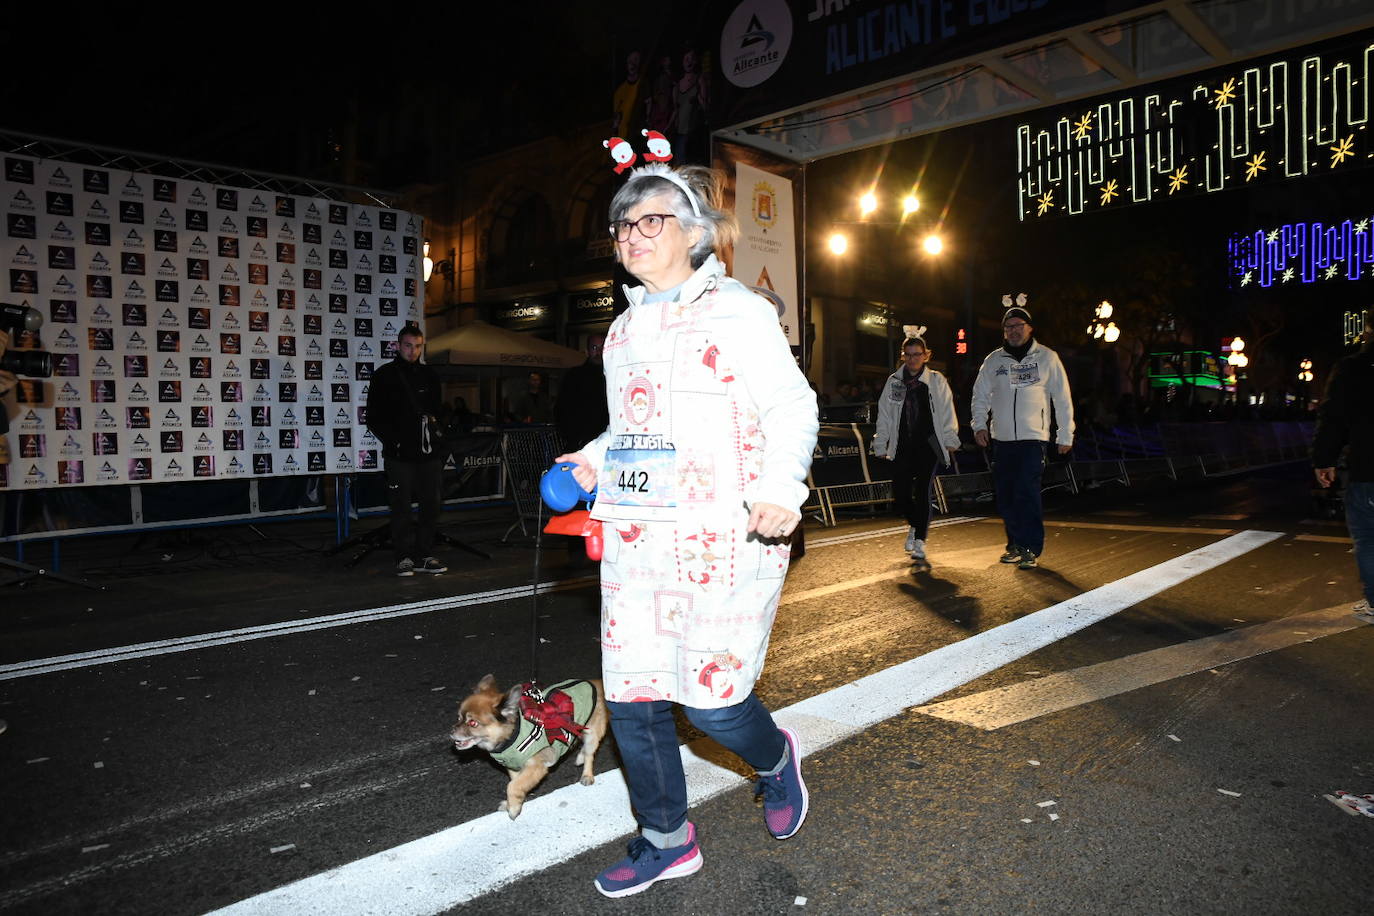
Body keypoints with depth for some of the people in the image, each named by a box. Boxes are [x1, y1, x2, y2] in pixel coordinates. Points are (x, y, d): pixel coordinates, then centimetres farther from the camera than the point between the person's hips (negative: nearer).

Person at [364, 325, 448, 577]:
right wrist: (393, 442, -8)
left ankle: (424, 556, 13)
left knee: (431, 505, 4)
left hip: (429, 452, 4)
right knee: (401, 508, -1)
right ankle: (404, 558, 7)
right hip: (400, 454, -4)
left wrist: (434, 422, 6)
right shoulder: (384, 376, 3)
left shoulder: (430, 376, 15)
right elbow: (374, 419, 1)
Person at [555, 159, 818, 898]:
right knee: (628, 695, 7)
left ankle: (774, 759, 31)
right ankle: (666, 839, 28)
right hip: (635, 539, 7)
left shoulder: (739, 311, -4)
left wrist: (780, 487, -23)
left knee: (709, 694, -6)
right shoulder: (625, 328, 18)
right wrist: (595, 460, 10)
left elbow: (792, 407, -8)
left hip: (722, 539, -6)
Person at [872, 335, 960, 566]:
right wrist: (881, 446, 9)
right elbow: (884, 415, 12)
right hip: (902, 447, 2)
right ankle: (914, 525, 30)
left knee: (923, 493, -8)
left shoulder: (936, 381, 5)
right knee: (900, 495, -2)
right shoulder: (893, 382, 9)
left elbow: (947, 412, 4)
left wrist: (950, 441, -3)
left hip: (928, 445, -2)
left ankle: (919, 546, -4)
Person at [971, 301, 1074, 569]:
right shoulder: (994, 360, 9)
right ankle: (1016, 544, 22)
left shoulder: (1047, 358, 3)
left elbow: (1062, 398, 5)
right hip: (1002, 438, 3)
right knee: (1004, 495, 7)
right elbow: (980, 394, 14)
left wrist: (1065, 435, 3)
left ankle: (1031, 548, -5)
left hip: (1033, 437, -3)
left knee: (1027, 493, -13)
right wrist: (979, 424, -1)